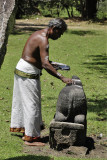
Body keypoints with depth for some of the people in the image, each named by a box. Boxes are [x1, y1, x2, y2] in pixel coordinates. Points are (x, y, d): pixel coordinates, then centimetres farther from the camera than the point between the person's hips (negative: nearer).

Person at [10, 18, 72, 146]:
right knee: (32, 104, -4)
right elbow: (45, 65, -29)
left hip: (20, 70, 10)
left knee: (21, 101, 21)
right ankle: (31, 136, 1)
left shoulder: (38, 34, 11)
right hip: (28, 74, -10)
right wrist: (62, 78, -30)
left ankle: (17, 126, 35)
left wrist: (54, 64, 13)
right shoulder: (43, 40, -20)